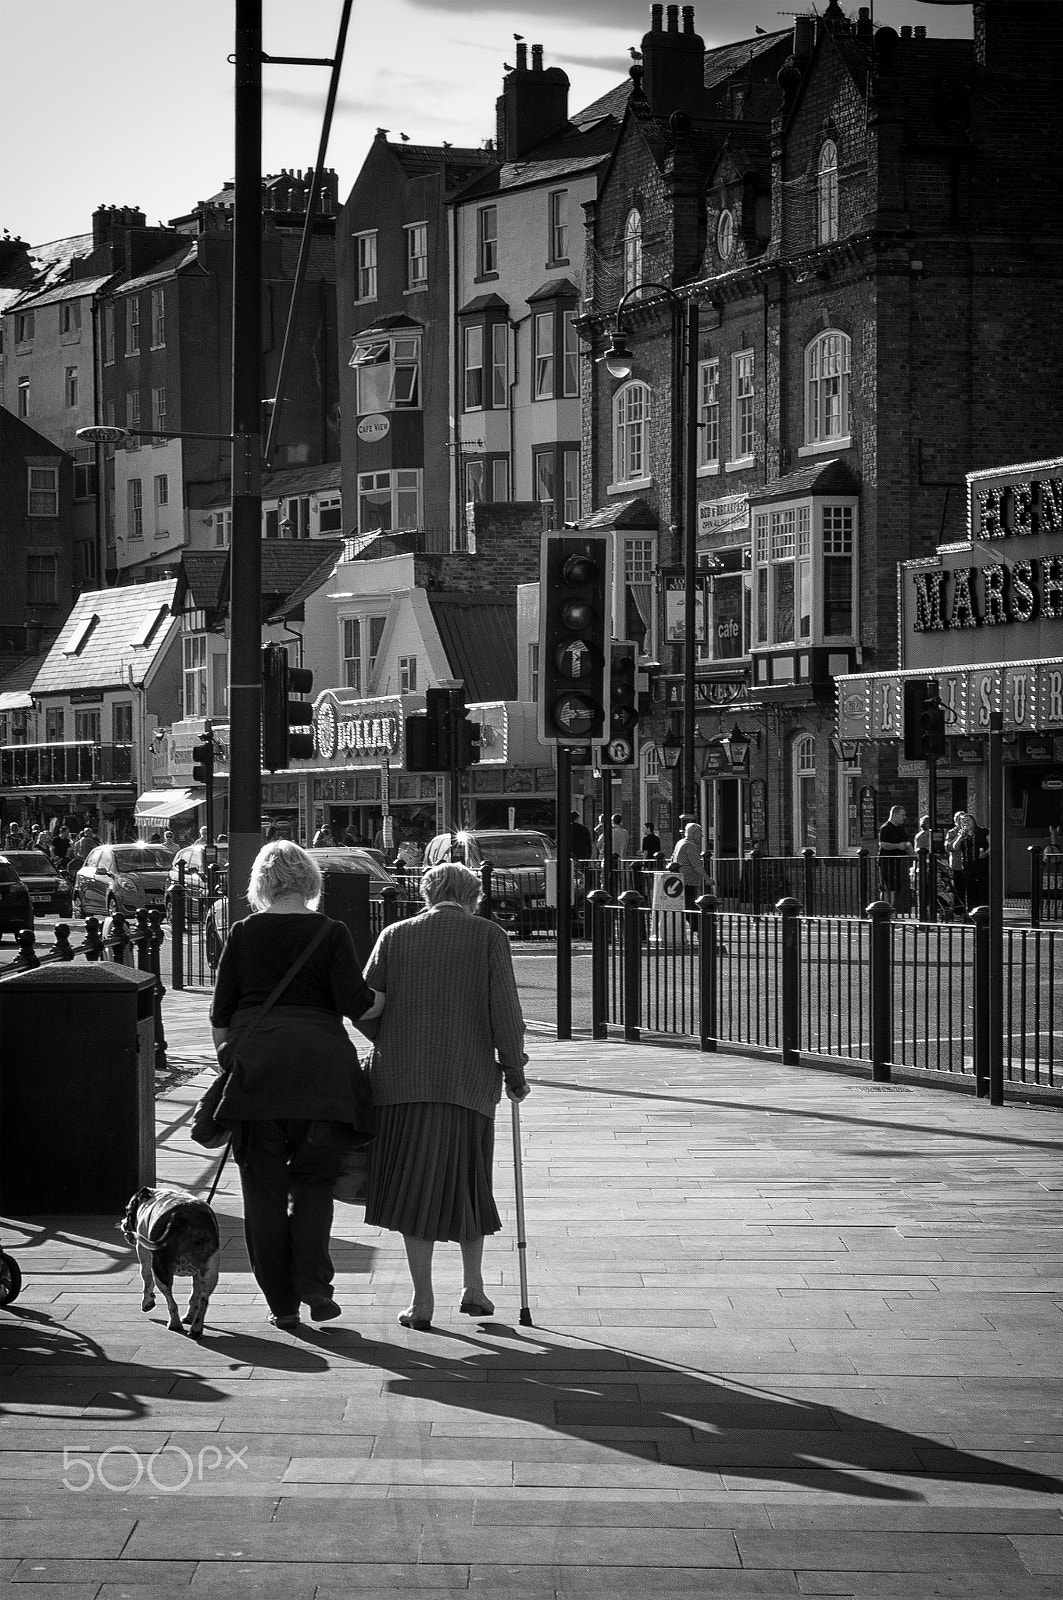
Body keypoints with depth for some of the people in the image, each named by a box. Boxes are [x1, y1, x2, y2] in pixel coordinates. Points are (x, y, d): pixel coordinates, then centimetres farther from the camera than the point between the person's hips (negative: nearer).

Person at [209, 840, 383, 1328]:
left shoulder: (243, 933, 6)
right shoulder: (331, 933, 1)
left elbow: (220, 1014, 7)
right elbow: (356, 1004, -7)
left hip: (254, 1065, 1)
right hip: (318, 1063, -1)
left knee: (263, 1184, 7)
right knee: (314, 1177, 11)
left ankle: (281, 1302, 8)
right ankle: (313, 1282, -6)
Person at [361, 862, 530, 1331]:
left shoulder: (395, 936, 6)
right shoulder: (489, 936, 2)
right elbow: (505, 1011, -3)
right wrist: (514, 1072, 6)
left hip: (402, 1080, 0)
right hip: (469, 1080, 0)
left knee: (414, 1185, 6)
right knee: (467, 1181, 17)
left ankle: (423, 1299, 3)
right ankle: (473, 1287, 18)